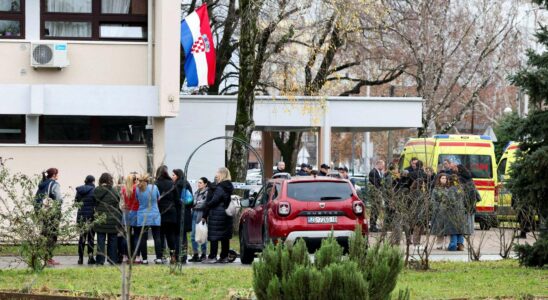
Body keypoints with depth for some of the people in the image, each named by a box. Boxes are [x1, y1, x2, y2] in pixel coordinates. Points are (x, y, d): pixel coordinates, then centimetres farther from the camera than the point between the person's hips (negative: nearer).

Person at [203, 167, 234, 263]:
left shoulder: (220, 188, -15)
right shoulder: (230, 188, 11)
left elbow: (214, 201, -18)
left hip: (217, 215, -9)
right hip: (226, 215, 9)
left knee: (214, 237, -5)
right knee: (225, 237, 10)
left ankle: (212, 257, -6)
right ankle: (224, 257, 13)